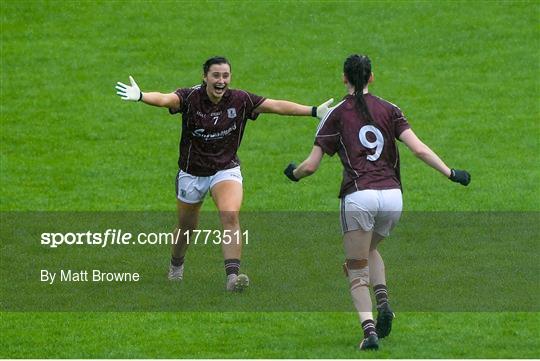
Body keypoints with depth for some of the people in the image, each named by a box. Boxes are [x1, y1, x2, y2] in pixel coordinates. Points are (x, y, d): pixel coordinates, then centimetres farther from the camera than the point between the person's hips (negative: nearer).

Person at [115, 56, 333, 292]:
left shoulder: (240, 100, -12)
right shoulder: (190, 98, -19)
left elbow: (277, 106, -11)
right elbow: (166, 99, -38)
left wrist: (314, 111, -17)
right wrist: (140, 96, -59)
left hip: (226, 170, 0)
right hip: (192, 173, 0)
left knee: (230, 216, -26)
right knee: (187, 227, 16)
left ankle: (232, 276, -30)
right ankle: (176, 266, 47)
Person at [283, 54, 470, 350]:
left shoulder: (336, 114, 5)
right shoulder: (389, 110, 11)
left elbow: (310, 166, 4)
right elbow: (419, 149, -1)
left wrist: (293, 173, 25)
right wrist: (450, 173, 6)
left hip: (358, 197, -3)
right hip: (392, 196, 3)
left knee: (356, 270, 7)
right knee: (369, 249, 31)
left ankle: (369, 329, -15)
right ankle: (383, 302, 7)